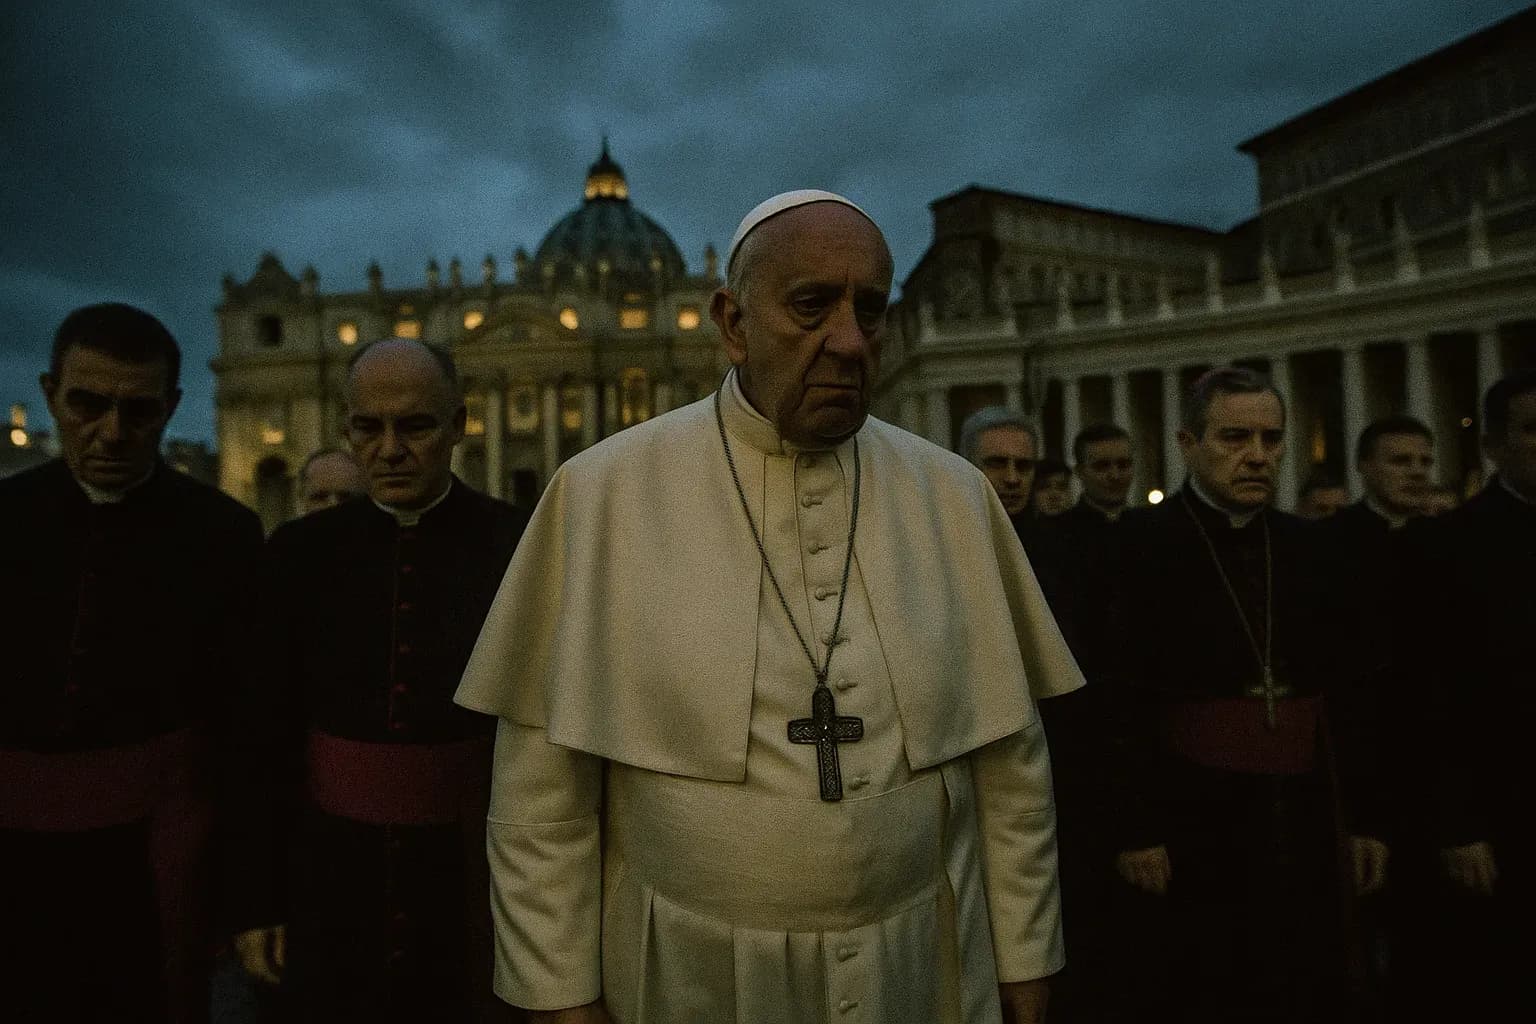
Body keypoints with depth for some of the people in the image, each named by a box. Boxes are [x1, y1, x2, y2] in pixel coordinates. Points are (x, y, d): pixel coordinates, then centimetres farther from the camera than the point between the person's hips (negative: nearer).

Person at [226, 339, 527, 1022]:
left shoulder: (518, 547, -8)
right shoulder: (301, 552, -1)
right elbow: (267, 739, 2)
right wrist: (256, 897, 3)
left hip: (478, 885, -2)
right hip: (334, 884, 2)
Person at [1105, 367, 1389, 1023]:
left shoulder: (1302, 546, 8)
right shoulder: (1145, 546, -8)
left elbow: (1346, 694, 10)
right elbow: (1125, 702, -12)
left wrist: (1365, 816, 8)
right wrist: (1137, 828, -13)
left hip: (1307, 824, 5)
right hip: (1199, 828, -4)